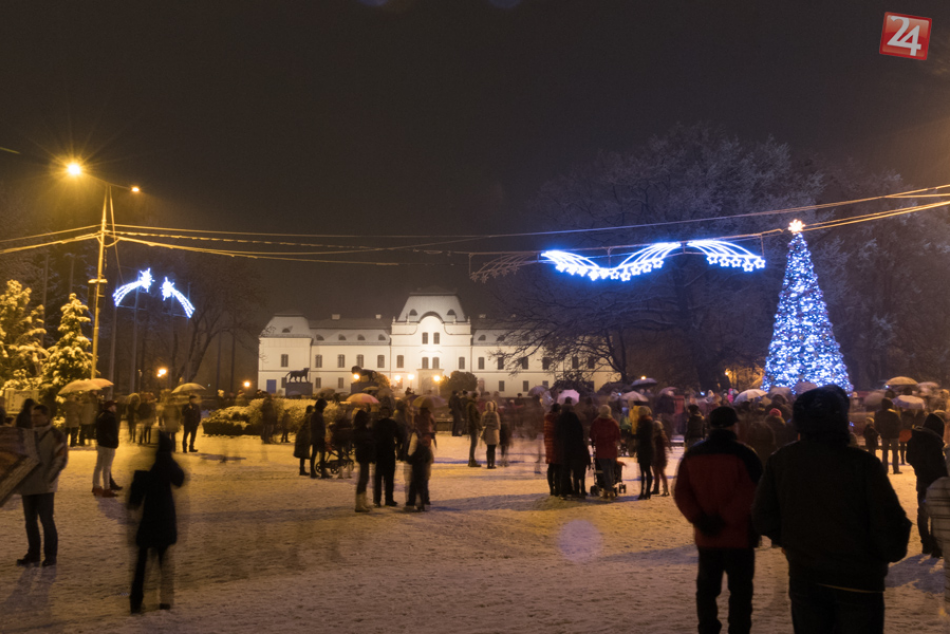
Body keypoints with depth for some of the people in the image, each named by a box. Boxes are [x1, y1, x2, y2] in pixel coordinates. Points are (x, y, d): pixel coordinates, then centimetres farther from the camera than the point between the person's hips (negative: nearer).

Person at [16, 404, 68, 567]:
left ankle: (50, 556, 8)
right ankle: (33, 555, 20)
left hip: (45, 486, -6)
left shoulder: (56, 436, -4)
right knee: (30, 521, 10)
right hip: (27, 485, 6)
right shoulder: (27, 435, 13)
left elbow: (60, 460, -9)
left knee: (46, 520, -3)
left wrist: (49, 478, -18)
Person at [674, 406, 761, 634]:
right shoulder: (743, 454, -11)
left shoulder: (692, 454, 3)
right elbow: (749, 494, -21)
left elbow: (680, 491, -1)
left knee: (707, 587, 16)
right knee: (740, 589, 6)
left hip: (705, 536, 4)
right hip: (739, 536, -4)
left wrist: (698, 518, -7)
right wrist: (727, 519, -18)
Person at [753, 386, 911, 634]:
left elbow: (763, 516, -2)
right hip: (858, 580, -3)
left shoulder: (781, 460, -5)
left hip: (803, 577, 3)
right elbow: (889, 522, -17)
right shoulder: (863, 463, -17)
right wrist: (893, 551, 4)